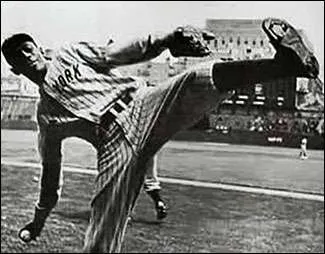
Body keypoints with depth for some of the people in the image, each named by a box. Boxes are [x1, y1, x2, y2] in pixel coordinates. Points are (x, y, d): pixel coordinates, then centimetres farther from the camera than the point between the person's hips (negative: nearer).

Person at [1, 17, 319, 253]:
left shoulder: (68, 54, 23)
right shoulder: (45, 114, 27)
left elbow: (113, 54, 10)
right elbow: (51, 169, 32)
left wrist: (166, 39, -6)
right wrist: (39, 218, 37)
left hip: (141, 105, -2)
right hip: (112, 142, 2)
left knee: (199, 79, -31)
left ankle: (286, 62, -49)